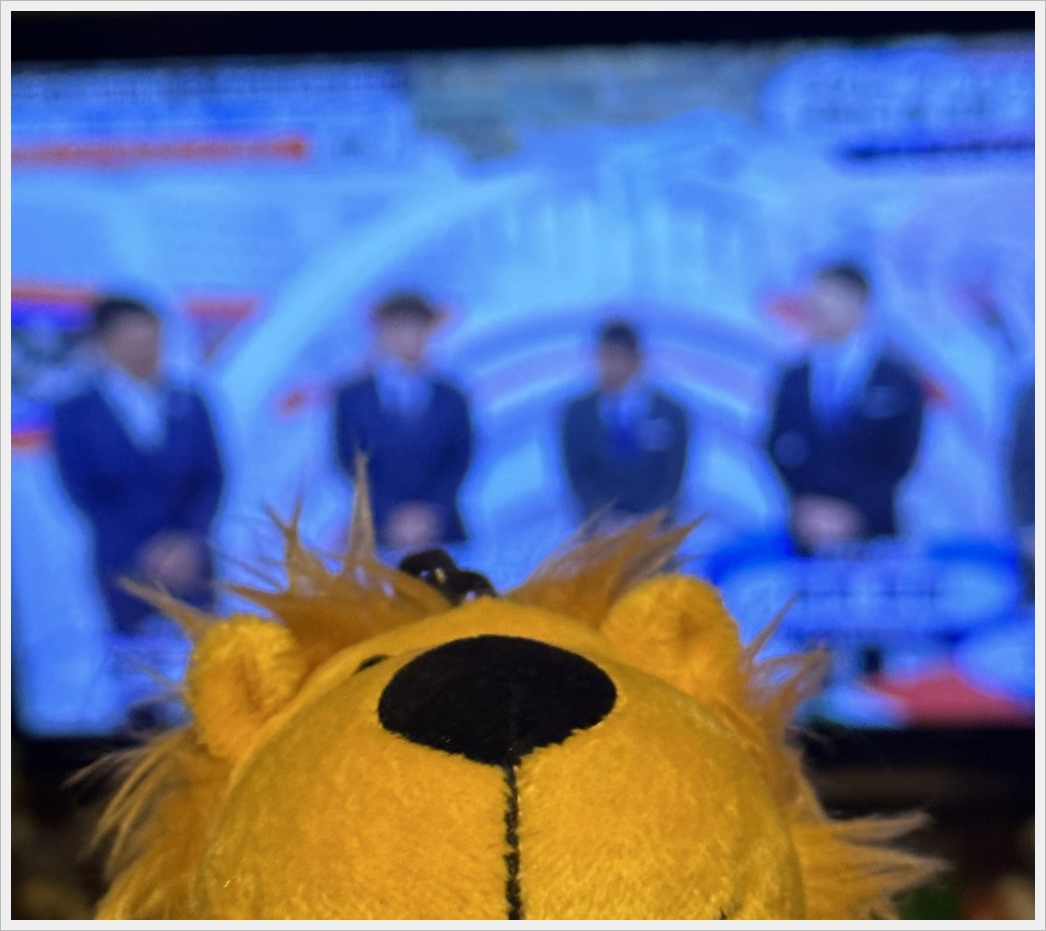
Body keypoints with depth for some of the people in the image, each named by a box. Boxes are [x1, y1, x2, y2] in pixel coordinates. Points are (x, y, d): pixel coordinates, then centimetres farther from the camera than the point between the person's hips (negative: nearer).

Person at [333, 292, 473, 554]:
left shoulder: (452, 399, 12)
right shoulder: (352, 397, 7)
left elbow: (459, 461, 4)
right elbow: (351, 462, 0)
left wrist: (430, 511, -12)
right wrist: (392, 515, -12)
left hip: (441, 530, 1)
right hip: (376, 532, -1)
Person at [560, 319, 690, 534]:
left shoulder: (670, 413, 3)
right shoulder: (578, 413, 6)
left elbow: (672, 477, 0)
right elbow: (578, 474, 2)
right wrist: (602, 517, -13)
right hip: (600, 530, 1)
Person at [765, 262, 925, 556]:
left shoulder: (899, 381, 2)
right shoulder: (793, 381, 11)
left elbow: (899, 461, -2)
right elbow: (780, 453, 5)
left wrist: (854, 512, -15)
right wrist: (805, 508, -13)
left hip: (873, 536, -2)